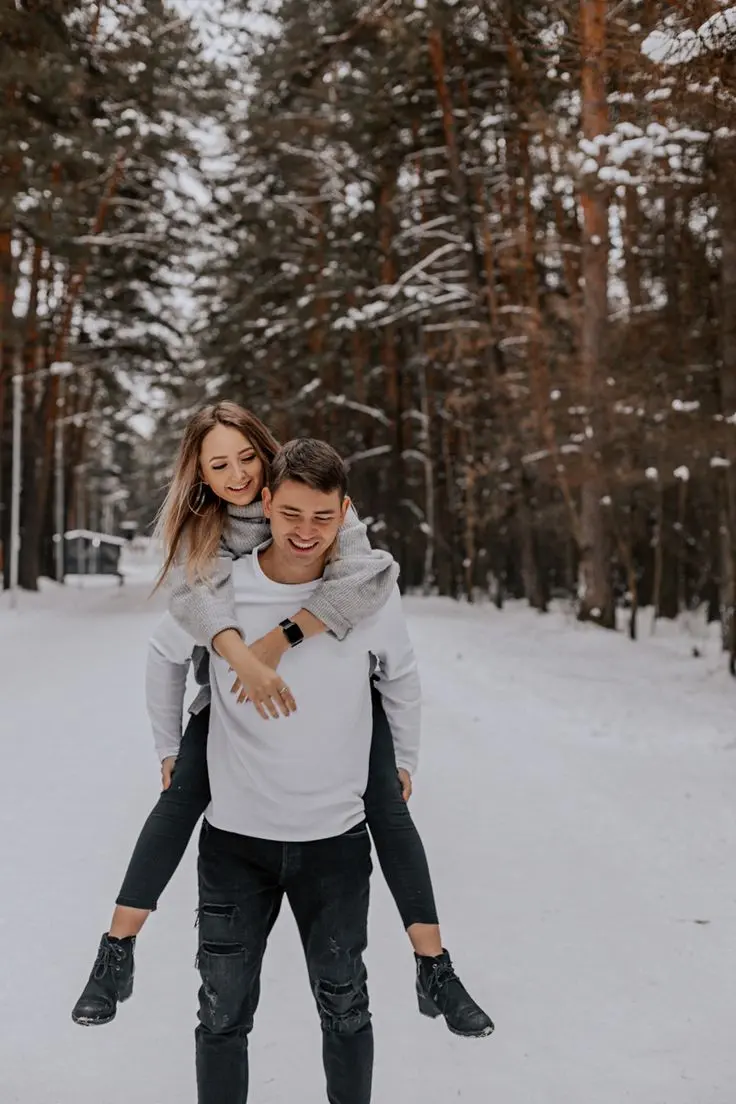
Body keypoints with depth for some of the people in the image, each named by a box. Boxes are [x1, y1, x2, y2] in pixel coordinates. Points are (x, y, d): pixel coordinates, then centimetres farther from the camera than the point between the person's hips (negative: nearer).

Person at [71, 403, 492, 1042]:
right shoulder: (196, 531, -8)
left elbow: (374, 575, -35)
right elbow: (193, 603, -25)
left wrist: (280, 639, -41)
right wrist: (245, 659, -44)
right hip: (237, 683, 2)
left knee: (386, 804, -12)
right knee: (180, 799, -11)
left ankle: (435, 971, -4)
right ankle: (115, 958, -1)